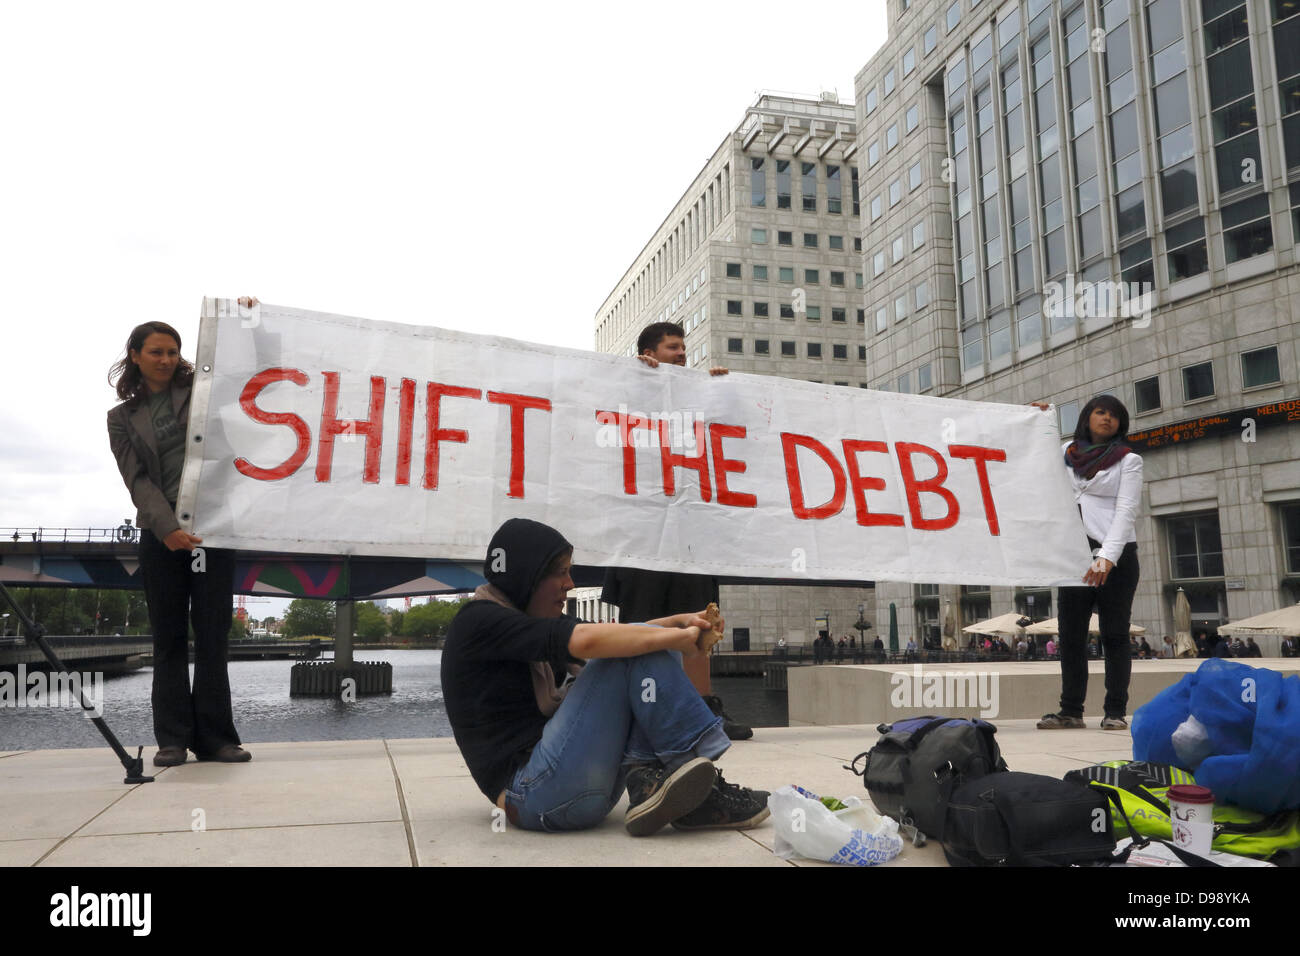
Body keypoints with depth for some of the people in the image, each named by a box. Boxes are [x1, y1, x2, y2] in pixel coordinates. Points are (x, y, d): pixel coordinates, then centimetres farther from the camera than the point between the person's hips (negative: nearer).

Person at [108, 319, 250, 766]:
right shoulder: (123, 417, 11)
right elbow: (138, 480, 0)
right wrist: (167, 527, -15)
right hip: (160, 532, 1)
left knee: (212, 634, -1)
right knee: (169, 637, 3)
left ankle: (214, 736, 2)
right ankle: (172, 739, 8)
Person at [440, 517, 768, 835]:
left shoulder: (521, 618, 20)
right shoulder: (478, 622, -8)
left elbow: (611, 638, 15)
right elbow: (584, 640, -23)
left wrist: (679, 621, -1)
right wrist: (678, 637, -16)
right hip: (535, 793, -9)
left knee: (643, 644, 4)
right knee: (637, 652, -16)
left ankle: (646, 779, -16)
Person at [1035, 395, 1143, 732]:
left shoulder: (1128, 460, 4)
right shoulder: (1067, 452, 14)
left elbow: (1126, 511, -7)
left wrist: (1107, 558, -21)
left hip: (1116, 555, -3)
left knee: (1114, 635, -2)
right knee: (1071, 635, 2)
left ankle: (1115, 711, 2)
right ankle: (1071, 710, 6)